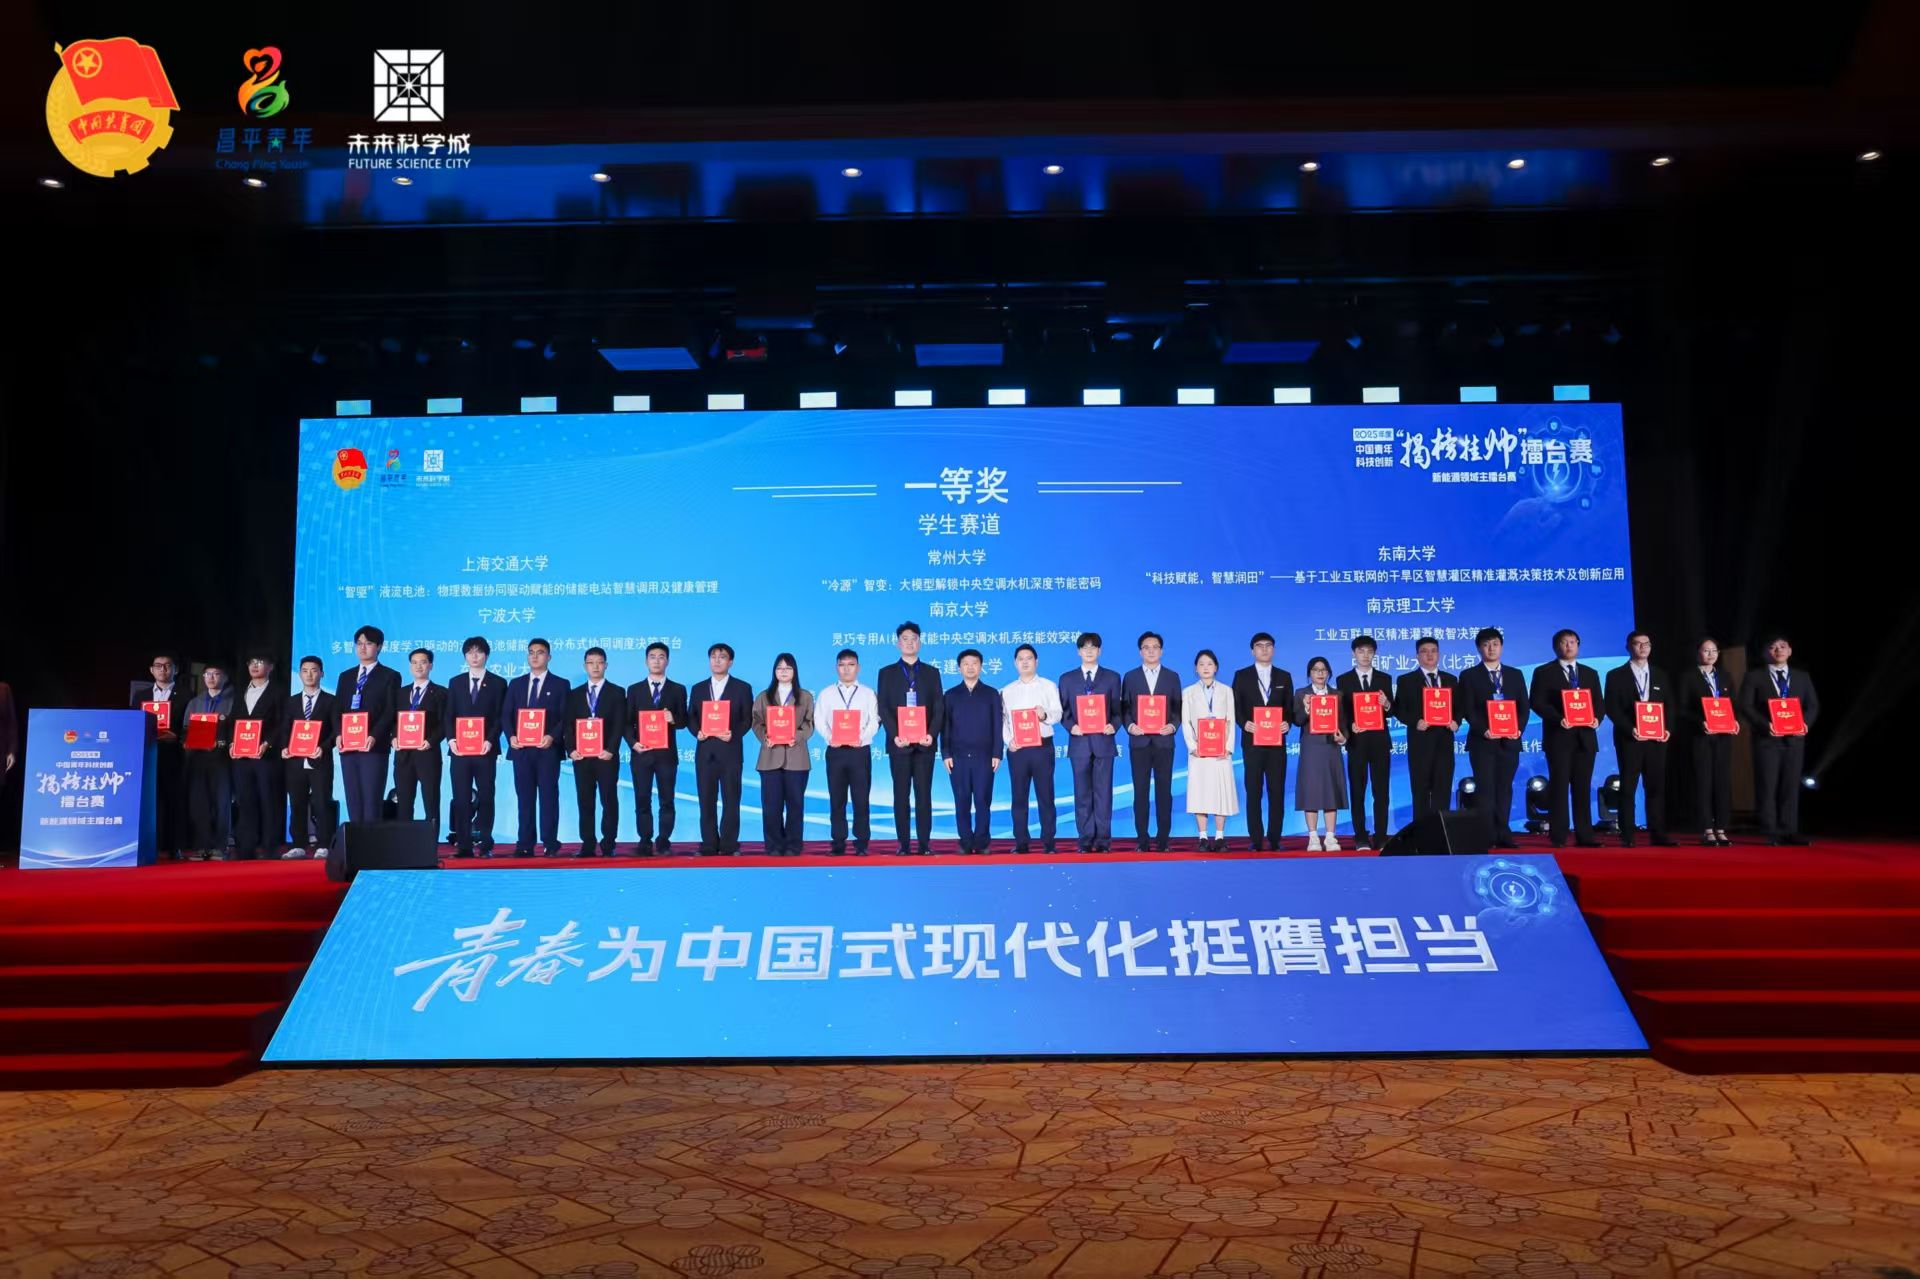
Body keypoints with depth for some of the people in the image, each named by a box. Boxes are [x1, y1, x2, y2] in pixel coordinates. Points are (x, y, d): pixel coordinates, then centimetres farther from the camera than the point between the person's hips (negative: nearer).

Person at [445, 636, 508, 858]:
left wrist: (490, 740, -13)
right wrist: (451, 739, -6)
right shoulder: (455, 682, 14)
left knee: (485, 797, 1)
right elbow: (449, 715, 9)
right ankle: (464, 845, 0)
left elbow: (500, 717, 0)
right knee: (461, 798, -1)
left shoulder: (498, 683, 6)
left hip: (486, 750, -2)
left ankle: (485, 844, 4)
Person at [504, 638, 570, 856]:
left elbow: (565, 717, -1)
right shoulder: (515, 684, 15)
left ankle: (549, 844, 2)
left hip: (547, 748, -3)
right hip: (521, 749, 3)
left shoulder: (560, 685, 6)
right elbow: (506, 715, 10)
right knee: (524, 797, 4)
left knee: (548, 796, -1)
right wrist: (511, 736, -8)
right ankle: (525, 844, 6)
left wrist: (552, 737, -17)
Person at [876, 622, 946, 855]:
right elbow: (883, 709, 1)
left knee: (924, 794, 0)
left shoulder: (932, 672, 11)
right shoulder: (887, 673, 9)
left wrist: (931, 734, -11)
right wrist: (895, 735, -13)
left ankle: (924, 843, 2)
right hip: (899, 743, 0)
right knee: (901, 795, 2)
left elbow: (939, 708, 5)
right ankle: (903, 843, 4)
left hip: (925, 743, 1)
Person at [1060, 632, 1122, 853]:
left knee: (1103, 792, -1)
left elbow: (1118, 709, 7)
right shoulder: (1067, 679, 10)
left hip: (1103, 741, -1)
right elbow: (1063, 711, 9)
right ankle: (1086, 840, 7)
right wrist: (1071, 726, -10)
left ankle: (1103, 840, 3)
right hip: (1079, 743, 1)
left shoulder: (1112, 678, 10)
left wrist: (1114, 725, -12)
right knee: (1082, 793, 3)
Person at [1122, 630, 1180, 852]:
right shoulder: (1130, 677, 8)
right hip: (1139, 741, 0)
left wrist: (1172, 725, -10)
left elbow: (1178, 708, 7)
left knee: (1164, 791, 1)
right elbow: (1124, 708, 6)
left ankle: (1162, 838, 5)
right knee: (1141, 792, 1)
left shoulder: (1171, 677, 9)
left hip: (1163, 741, 0)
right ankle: (1142, 839, 4)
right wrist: (1130, 726, -11)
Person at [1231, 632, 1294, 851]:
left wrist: (1287, 723, -9)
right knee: (1253, 792, 0)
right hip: (1252, 740, -1)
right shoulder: (1241, 675, 7)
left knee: (1277, 791, 1)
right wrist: (1244, 723, -13)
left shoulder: (1284, 677, 12)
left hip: (1277, 741, 1)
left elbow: (1289, 707, 10)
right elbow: (1235, 706, 4)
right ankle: (1256, 839, 3)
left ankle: (1274, 839, 6)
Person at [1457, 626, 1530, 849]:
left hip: (1509, 741, 3)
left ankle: (1503, 835, 9)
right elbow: (1468, 709, -3)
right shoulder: (1469, 676, 4)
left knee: (1505, 789, 5)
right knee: (1486, 790, -5)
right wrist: (1483, 730, -16)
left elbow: (1524, 707, 10)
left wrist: (1519, 729, -7)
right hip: (1482, 741, -3)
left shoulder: (1515, 675, 13)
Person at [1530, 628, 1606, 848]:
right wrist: (1558, 718, -18)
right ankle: (1558, 836, -3)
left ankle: (1584, 836, 7)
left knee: (1583, 787, 4)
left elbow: (1599, 704, 14)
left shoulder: (1591, 673, 17)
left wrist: (1597, 718, -7)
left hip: (1585, 737, 4)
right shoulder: (1544, 672, 3)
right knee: (1559, 786, -5)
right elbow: (1536, 702, -5)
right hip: (1559, 737, -4)